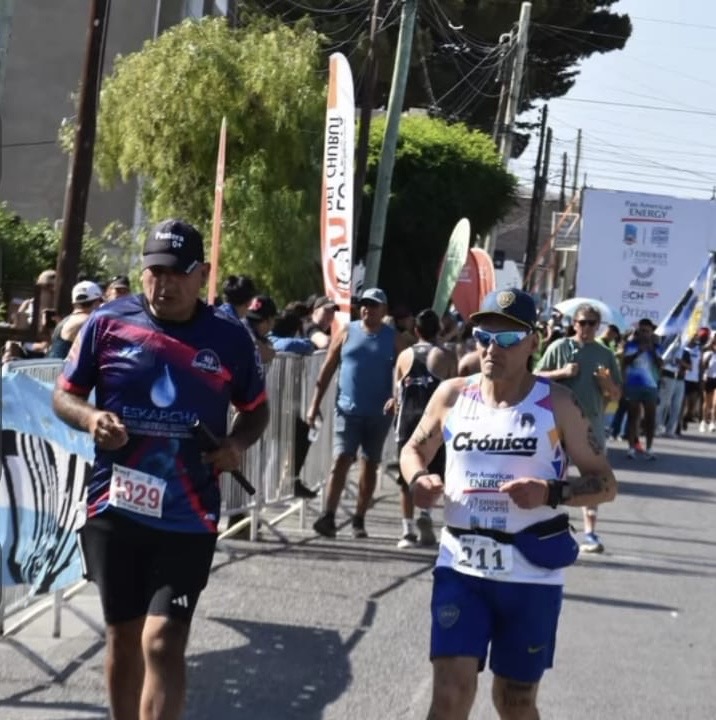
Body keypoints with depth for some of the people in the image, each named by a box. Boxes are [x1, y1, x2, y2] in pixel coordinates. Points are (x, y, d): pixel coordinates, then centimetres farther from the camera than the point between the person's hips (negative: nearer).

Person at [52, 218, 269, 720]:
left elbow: (256, 408, 13)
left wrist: (238, 443, -8)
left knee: (163, 644, -10)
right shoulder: (107, 324, -1)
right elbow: (64, 395, 7)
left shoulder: (229, 337, -1)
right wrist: (90, 418, -15)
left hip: (187, 518, -2)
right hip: (113, 510, 2)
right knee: (123, 636, 16)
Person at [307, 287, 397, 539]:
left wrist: (396, 396, -19)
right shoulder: (347, 332, 4)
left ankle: (359, 520, 17)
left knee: (370, 466, 8)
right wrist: (315, 403, -1)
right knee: (341, 460, -11)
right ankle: (328, 517, -14)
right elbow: (327, 369, 5)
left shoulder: (393, 338, 3)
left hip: (378, 413, 1)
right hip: (347, 408, -1)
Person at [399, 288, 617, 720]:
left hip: (531, 573, -1)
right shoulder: (452, 395, 1)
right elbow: (415, 449, 17)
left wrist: (552, 493, -22)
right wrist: (419, 479, -7)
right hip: (461, 565, 1)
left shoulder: (557, 404, -6)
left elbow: (605, 483, -3)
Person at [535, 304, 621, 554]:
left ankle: (590, 533, 9)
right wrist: (561, 372, -15)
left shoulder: (605, 354, 7)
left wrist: (606, 382, -11)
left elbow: (616, 396, 10)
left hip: (593, 423, 3)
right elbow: (536, 377, -1)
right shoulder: (559, 347, -1)